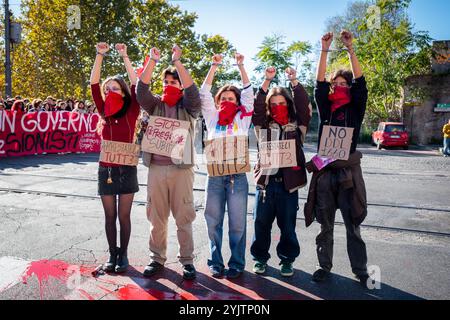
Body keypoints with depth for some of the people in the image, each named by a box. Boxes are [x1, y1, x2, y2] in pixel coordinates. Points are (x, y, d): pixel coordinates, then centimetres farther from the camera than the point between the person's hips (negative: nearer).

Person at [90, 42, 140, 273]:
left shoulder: (131, 113, -1)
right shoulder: (104, 112, 7)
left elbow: (136, 85, -9)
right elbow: (93, 85, 2)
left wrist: (124, 57, -9)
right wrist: (100, 56, -4)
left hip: (126, 170, -3)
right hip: (105, 170, 3)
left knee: (124, 216, 5)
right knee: (110, 216, 10)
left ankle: (123, 255, 19)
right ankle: (112, 255, 22)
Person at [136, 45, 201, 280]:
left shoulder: (188, 107, 5)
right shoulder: (156, 105, 12)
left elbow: (192, 90, -13)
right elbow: (141, 89, -2)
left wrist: (177, 61, -12)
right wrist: (152, 60, -7)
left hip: (181, 168, -3)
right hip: (156, 168, 3)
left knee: (183, 218, 3)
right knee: (156, 217, 10)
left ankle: (187, 260, 14)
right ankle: (157, 258, 23)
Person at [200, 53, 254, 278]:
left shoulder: (242, 118, 10)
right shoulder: (212, 118, 12)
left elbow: (248, 93, 9)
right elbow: (204, 94, 10)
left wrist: (241, 66, 11)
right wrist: (214, 67, 9)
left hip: (237, 175, -1)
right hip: (214, 175, 2)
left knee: (237, 223, 2)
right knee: (213, 221, 6)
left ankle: (237, 264, 15)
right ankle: (216, 262, 19)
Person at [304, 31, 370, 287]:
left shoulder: (355, 109, 6)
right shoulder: (326, 108, 11)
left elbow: (360, 82, -5)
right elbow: (319, 83, 3)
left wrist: (350, 49, -8)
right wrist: (325, 50, -3)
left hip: (348, 171, -2)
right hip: (324, 171, 2)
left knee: (353, 226, 3)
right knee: (325, 225, 9)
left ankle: (361, 271, 14)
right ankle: (325, 266, 21)